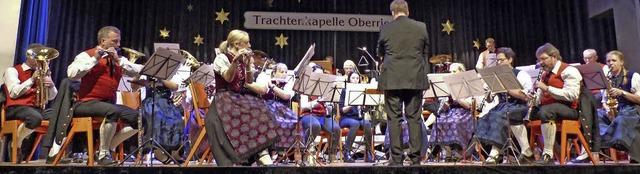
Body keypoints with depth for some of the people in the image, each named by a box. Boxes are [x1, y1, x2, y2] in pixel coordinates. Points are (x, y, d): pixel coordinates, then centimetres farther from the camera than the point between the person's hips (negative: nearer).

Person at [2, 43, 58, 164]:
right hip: (16, 108, -5)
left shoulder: (41, 73, 23)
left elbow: (51, 97, 18)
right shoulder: (13, 70, 8)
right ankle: (16, 144, -14)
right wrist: (32, 80, -9)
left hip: (37, 108, 5)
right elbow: (13, 93, -7)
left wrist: (51, 86, -4)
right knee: (35, 118, -39)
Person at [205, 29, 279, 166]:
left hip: (240, 97, 6)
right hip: (224, 98, -6)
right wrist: (235, 61, -31)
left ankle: (262, 152, -28)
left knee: (259, 109, -23)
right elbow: (228, 78, -20)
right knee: (247, 113, -33)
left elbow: (249, 82, 8)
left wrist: (248, 65, -4)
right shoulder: (221, 58, -3)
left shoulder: (242, 60, 15)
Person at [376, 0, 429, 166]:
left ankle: (396, 158, 3)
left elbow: (380, 52, 13)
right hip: (415, 79, 2)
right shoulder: (421, 27, 2)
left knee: (394, 118, 3)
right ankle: (415, 157, 9)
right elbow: (425, 52, 14)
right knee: (414, 118, 7)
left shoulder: (385, 28, -2)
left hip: (392, 79, -1)